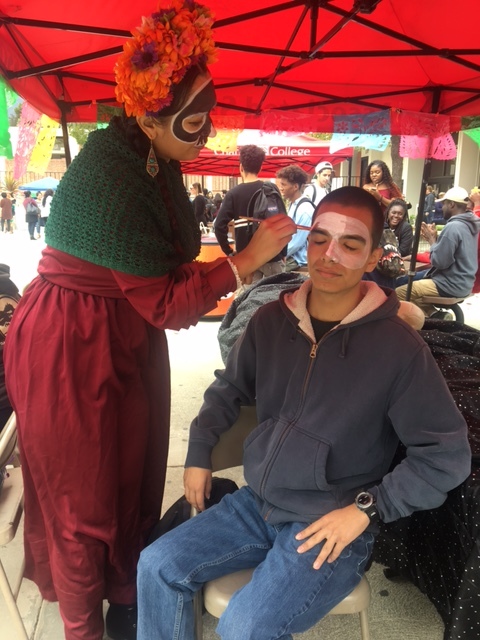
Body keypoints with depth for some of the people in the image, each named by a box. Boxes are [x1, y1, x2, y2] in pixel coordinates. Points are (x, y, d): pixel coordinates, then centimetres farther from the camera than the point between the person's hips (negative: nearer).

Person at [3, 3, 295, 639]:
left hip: (126, 340, 8)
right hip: (73, 351, -8)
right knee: (85, 498, 10)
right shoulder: (115, 180, -26)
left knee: (134, 484, 18)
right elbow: (164, 303, -23)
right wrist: (246, 260, -21)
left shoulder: (152, 157, 2)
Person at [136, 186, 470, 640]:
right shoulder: (271, 320, -2)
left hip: (333, 526, -5)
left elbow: (447, 454, -10)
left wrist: (366, 509, -15)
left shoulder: (399, 346, -16)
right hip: (255, 504, 5)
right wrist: (199, 451, 4)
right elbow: (229, 389, 15)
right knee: (158, 567, -1)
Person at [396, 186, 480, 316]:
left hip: (452, 285, -10)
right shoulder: (469, 224, 8)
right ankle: (431, 314, 16)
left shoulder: (453, 227, -22)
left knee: (399, 293, -10)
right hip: (462, 281, 10)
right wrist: (435, 238, 4)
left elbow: (439, 262, -22)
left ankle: (429, 314, 5)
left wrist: (432, 239, -9)